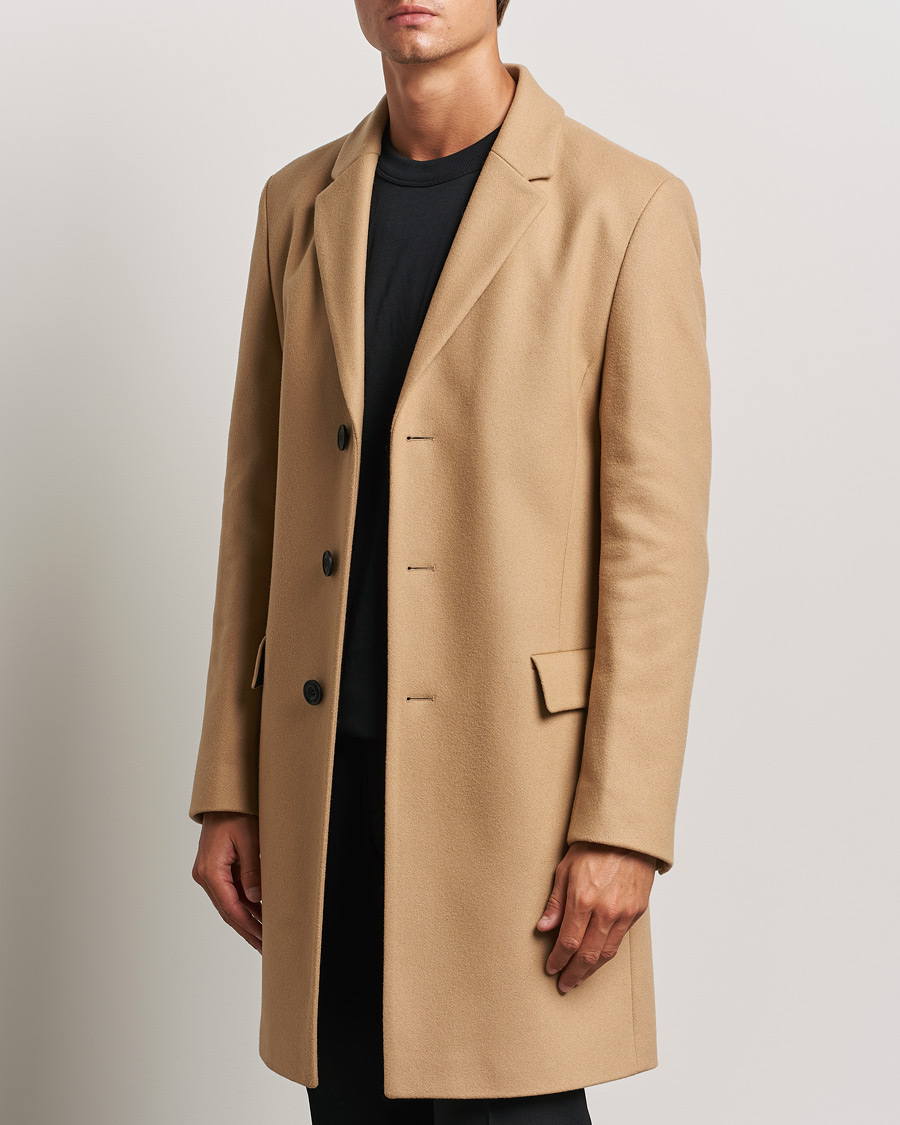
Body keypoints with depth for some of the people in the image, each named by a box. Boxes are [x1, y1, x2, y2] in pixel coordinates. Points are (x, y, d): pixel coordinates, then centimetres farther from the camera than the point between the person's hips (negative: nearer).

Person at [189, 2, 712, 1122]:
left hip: (517, 767, -4)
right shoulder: (299, 204, 9)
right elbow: (260, 500, 11)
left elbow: (657, 535, -9)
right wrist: (226, 788, 7)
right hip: (329, 773, 5)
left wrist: (622, 826, -14)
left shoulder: (628, 208, -6)